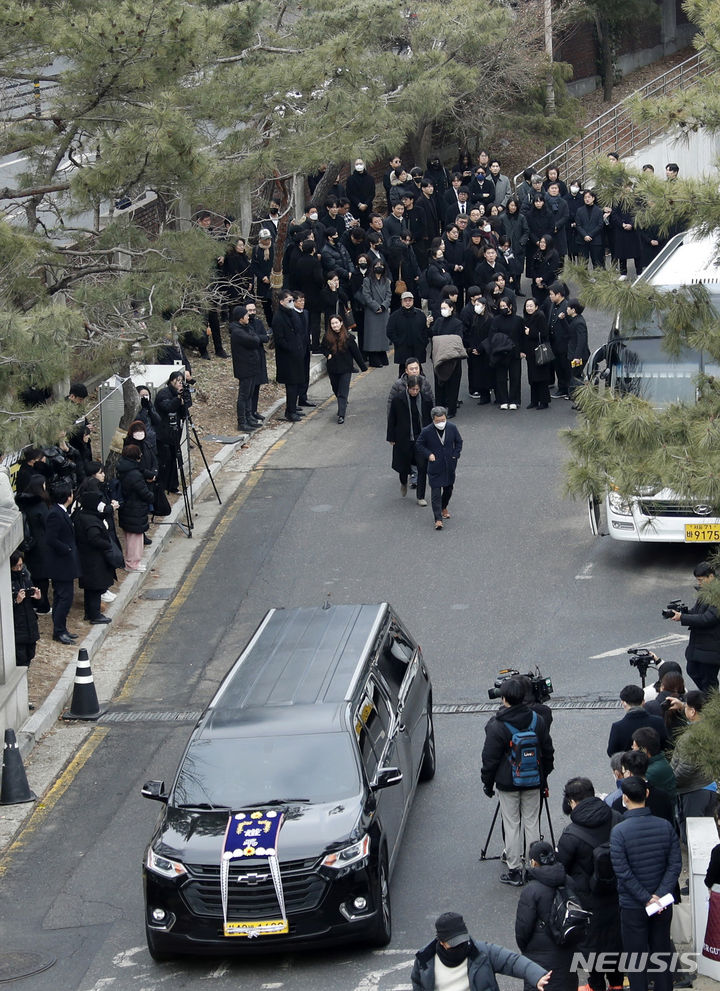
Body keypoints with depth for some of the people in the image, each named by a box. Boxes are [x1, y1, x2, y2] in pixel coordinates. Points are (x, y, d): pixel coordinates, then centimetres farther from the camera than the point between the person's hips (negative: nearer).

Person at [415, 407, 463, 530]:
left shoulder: (452, 428, -6)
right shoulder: (427, 431, -14)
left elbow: (459, 442, 9)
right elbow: (419, 445, 0)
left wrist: (455, 455, -1)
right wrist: (429, 454, -11)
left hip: (449, 465, 3)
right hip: (435, 466, -3)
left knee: (448, 488, 19)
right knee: (436, 492, -7)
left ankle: (444, 507, 45)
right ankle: (438, 519, -8)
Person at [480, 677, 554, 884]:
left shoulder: (497, 726, -17)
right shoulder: (537, 720, -2)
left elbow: (490, 758, -10)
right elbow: (547, 752, 7)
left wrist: (487, 783, 4)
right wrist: (544, 776, 20)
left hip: (508, 783, -4)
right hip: (533, 782, 4)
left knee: (512, 826, 4)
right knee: (532, 823, 12)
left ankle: (514, 871, 8)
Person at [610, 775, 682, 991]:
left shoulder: (619, 831, -16)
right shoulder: (665, 826, -4)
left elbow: (623, 872, -19)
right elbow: (675, 865, -6)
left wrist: (646, 899, -15)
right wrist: (660, 895, -10)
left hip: (633, 907, -4)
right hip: (663, 906, 4)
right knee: (662, 954, 16)